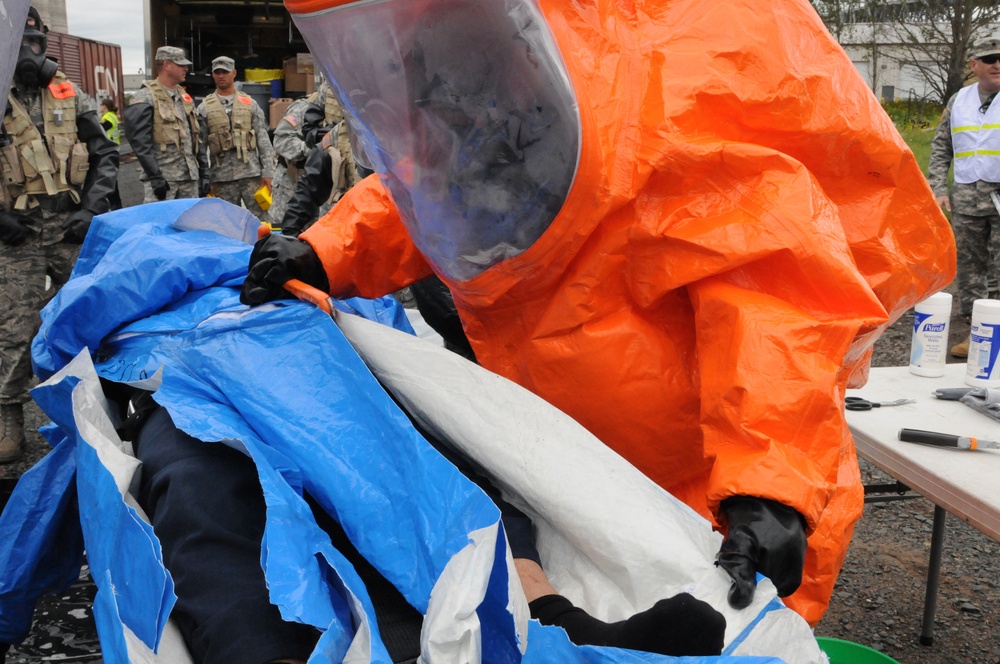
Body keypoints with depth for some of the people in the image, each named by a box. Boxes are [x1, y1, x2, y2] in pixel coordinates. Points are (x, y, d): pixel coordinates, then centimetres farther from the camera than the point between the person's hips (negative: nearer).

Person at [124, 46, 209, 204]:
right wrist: (155, 177, -18)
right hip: (163, 179, -7)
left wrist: (204, 172, 15)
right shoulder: (145, 98, -6)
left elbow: (197, 137, 21)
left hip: (190, 178, 7)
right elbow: (140, 142, -13)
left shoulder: (185, 97, 18)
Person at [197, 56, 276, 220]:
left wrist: (267, 171, 0)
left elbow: (263, 139, 7)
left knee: (258, 219, -1)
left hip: (251, 172, 0)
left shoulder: (249, 103, 10)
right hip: (222, 176, 0)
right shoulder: (204, 108, 8)